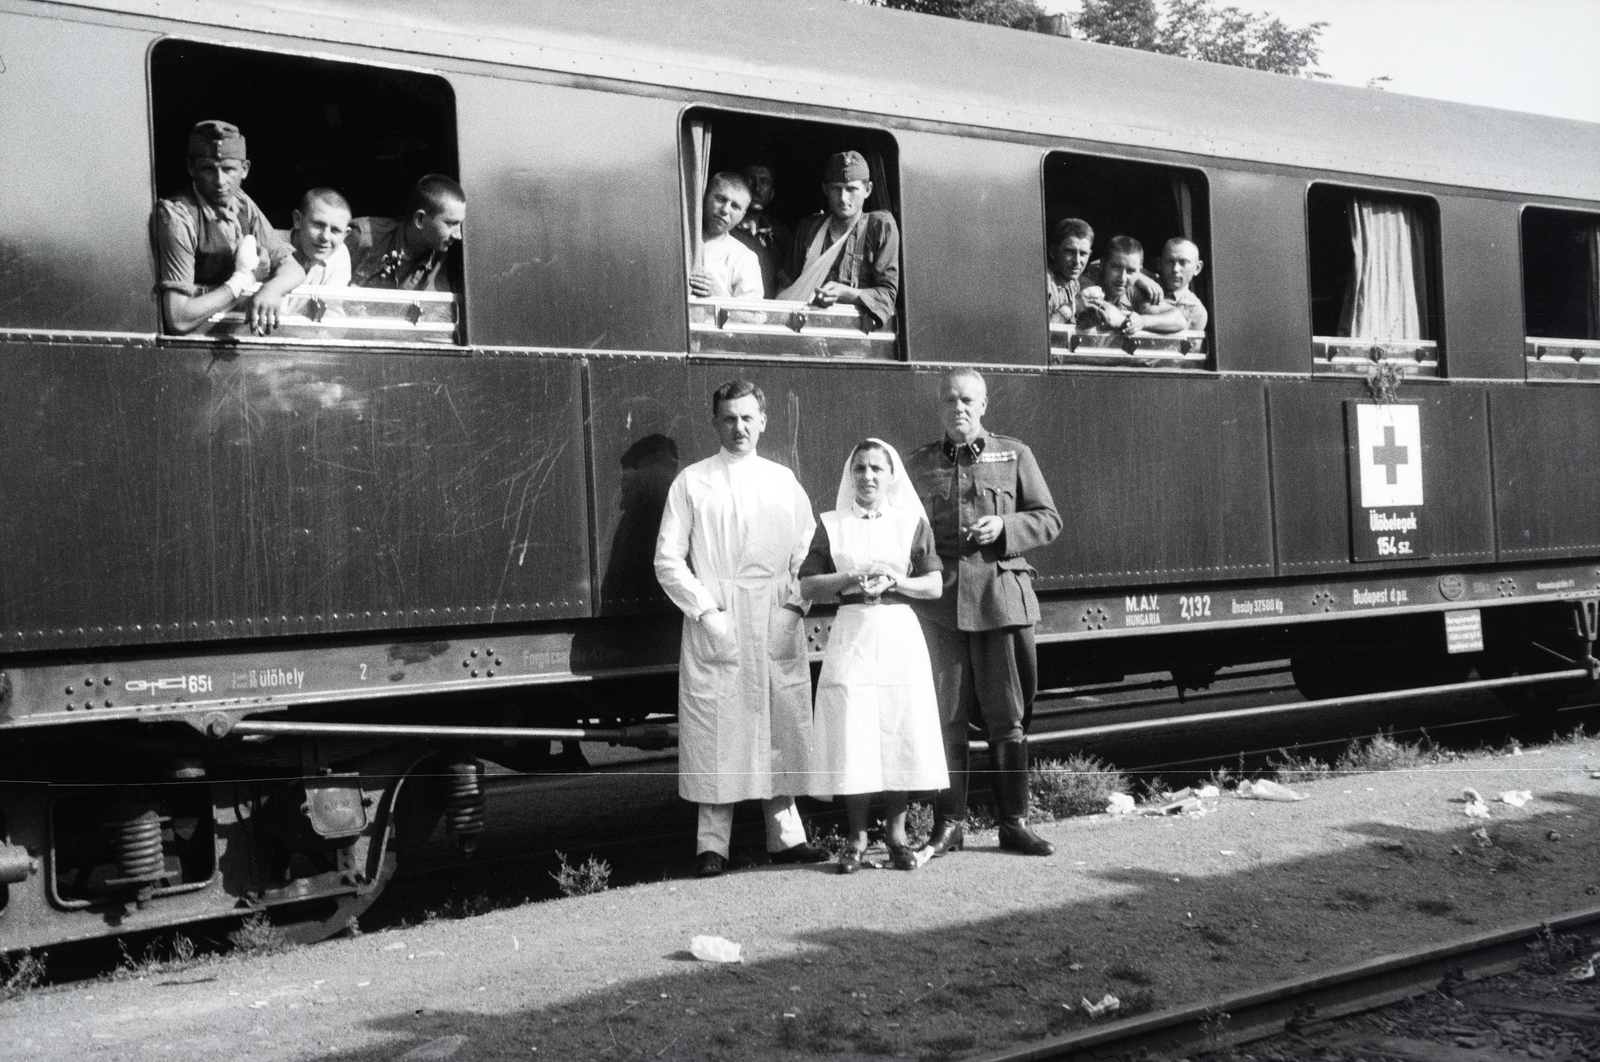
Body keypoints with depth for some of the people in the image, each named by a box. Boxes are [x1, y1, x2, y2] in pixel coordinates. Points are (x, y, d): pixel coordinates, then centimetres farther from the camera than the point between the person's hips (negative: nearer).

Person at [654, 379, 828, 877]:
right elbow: (668, 560, 2)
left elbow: (807, 551, 13)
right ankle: (712, 844, 3)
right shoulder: (692, 482, 5)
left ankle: (785, 835, 13)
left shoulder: (783, 481, 13)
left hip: (778, 625, 3)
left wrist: (794, 604, -2)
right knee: (715, 729, -3)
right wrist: (706, 610, -8)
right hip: (715, 624, -2)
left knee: (784, 724, 4)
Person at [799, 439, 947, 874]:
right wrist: (850, 580, -10)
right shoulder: (832, 525, 9)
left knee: (900, 734, 0)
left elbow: (935, 585, 4)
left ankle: (897, 834, 12)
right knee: (851, 736, -5)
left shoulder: (912, 522, 8)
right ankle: (857, 837, 5)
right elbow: (807, 586, 4)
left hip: (900, 634, 0)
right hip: (851, 634, 0)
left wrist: (892, 582, -11)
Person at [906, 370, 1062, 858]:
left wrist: (1004, 528, -8)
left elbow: (1049, 519, 9)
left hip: (1000, 595, -1)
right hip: (939, 599, 1)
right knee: (945, 716, 2)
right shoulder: (917, 464, 12)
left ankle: (1014, 822, 11)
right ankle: (947, 823, 10)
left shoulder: (1014, 455, 10)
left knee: (1008, 717, 2)